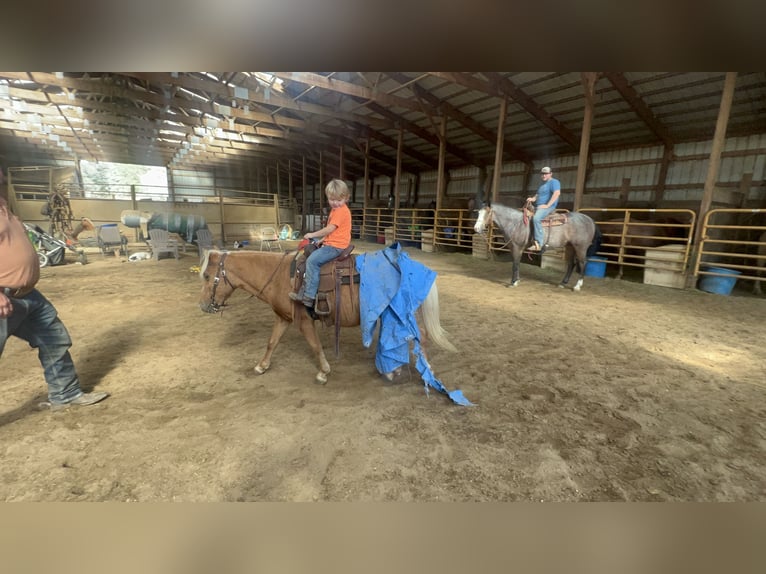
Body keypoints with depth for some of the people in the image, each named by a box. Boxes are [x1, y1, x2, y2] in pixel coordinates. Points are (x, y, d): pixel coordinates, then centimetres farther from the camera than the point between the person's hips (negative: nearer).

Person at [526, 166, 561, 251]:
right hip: (538, 207, 11)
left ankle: (539, 244, -39)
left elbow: (557, 193, -20)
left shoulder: (554, 182, -4)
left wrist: (547, 205, -23)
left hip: (548, 207, -11)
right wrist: (532, 198, 4)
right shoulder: (543, 184, 24)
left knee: (536, 218, -36)